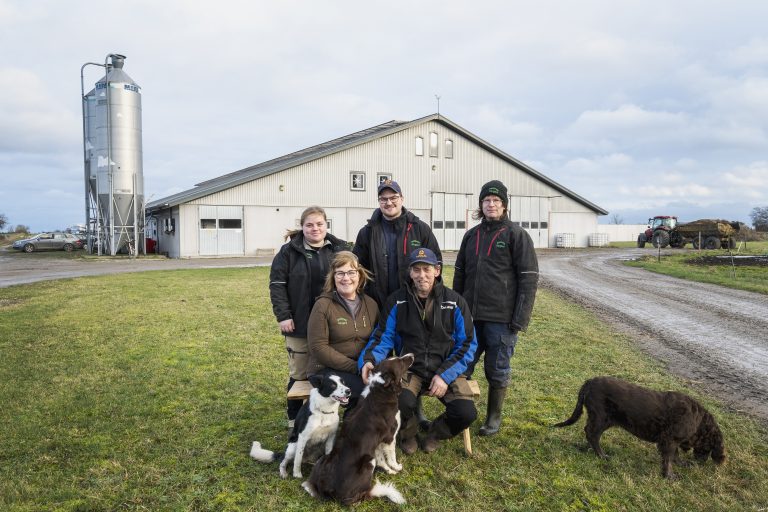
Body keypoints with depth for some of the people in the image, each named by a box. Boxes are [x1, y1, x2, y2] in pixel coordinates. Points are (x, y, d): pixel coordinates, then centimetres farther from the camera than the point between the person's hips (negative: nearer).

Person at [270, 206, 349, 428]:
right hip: (299, 325, -1)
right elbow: (277, 284, -2)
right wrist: (283, 315, -10)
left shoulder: (340, 249, 4)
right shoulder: (289, 251, -1)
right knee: (298, 374, 9)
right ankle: (294, 419, 26)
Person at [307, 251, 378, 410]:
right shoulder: (323, 305, -6)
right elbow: (318, 347, -11)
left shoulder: (371, 304, 9)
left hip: (362, 368, 5)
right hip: (327, 370, -5)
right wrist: (354, 367, -16)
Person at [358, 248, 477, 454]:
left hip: (446, 370, 1)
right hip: (410, 369, -1)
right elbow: (383, 337, 0)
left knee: (466, 413, -22)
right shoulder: (396, 301, 0)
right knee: (400, 402, -32)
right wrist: (368, 359, -22)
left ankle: (435, 433, 16)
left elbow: (467, 344, 0)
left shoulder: (455, 302, -2)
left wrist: (446, 375, -12)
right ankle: (408, 433, 9)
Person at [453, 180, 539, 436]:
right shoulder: (471, 235, 11)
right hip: (470, 316, 5)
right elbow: (459, 273, 17)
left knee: (497, 371, 8)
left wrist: (520, 319, -14)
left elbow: (528, 279, -9)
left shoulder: (516, 235, -5)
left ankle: (494, 417, 26)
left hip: (501, 318, -4)